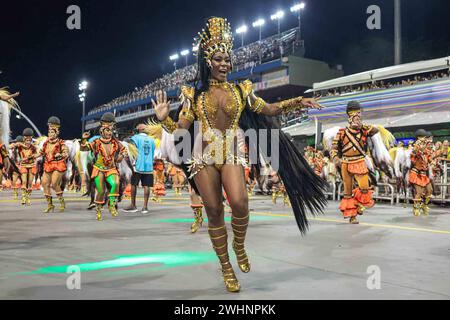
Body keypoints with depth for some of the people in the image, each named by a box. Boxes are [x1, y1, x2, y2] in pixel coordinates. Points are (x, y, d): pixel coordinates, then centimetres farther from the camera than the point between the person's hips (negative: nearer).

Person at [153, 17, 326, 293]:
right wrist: (164, 118, -13)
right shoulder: (194, 94, 7)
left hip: (232, 154, 0)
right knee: (214, 211, 0)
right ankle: (226, 268, 15)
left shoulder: (241, 90, 10)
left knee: (239, 202, -25)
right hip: (204, 155, 0)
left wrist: (296, 103, 2)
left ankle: (239, 245, 7)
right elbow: (181, 128, 6)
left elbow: (269, 109, 14)